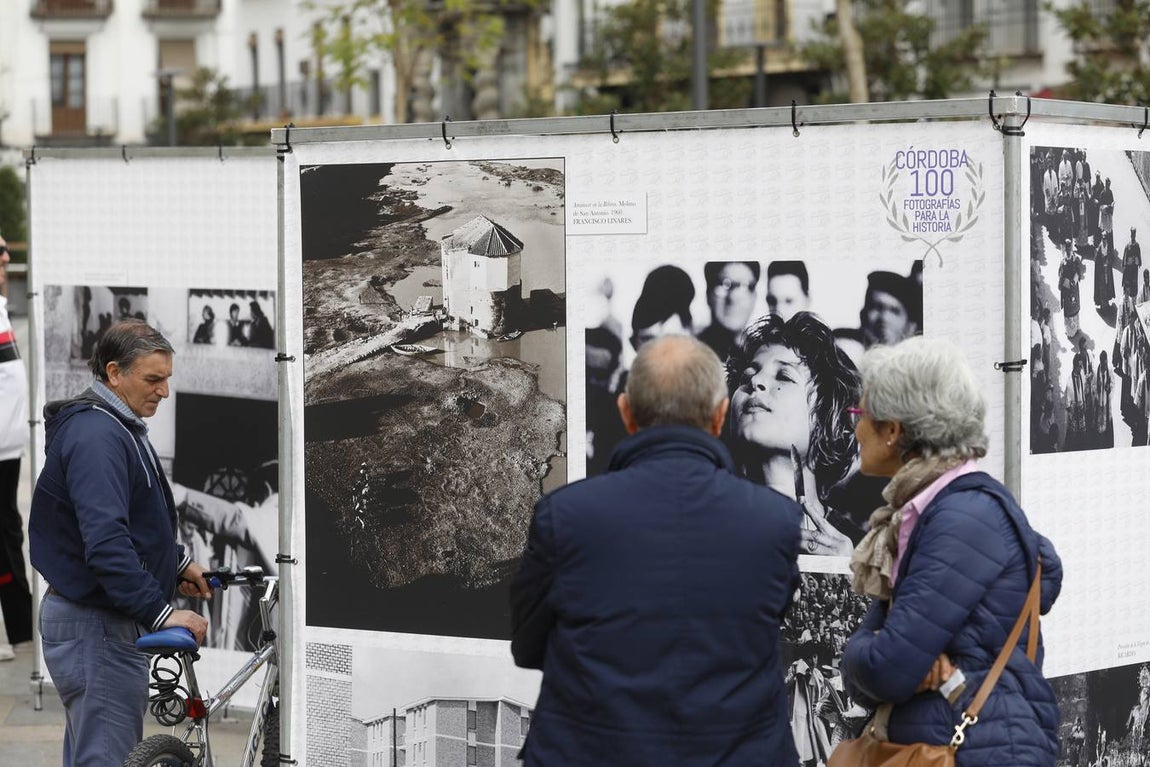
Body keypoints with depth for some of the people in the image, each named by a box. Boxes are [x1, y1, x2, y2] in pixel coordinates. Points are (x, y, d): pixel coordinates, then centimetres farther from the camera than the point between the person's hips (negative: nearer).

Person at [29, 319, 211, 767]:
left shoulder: (114, 427, 15)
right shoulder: (96, 436, -20)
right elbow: (105, 541, -30)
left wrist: (176, 563, 19)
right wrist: (160, 611, -30)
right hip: (95, 627, -11)